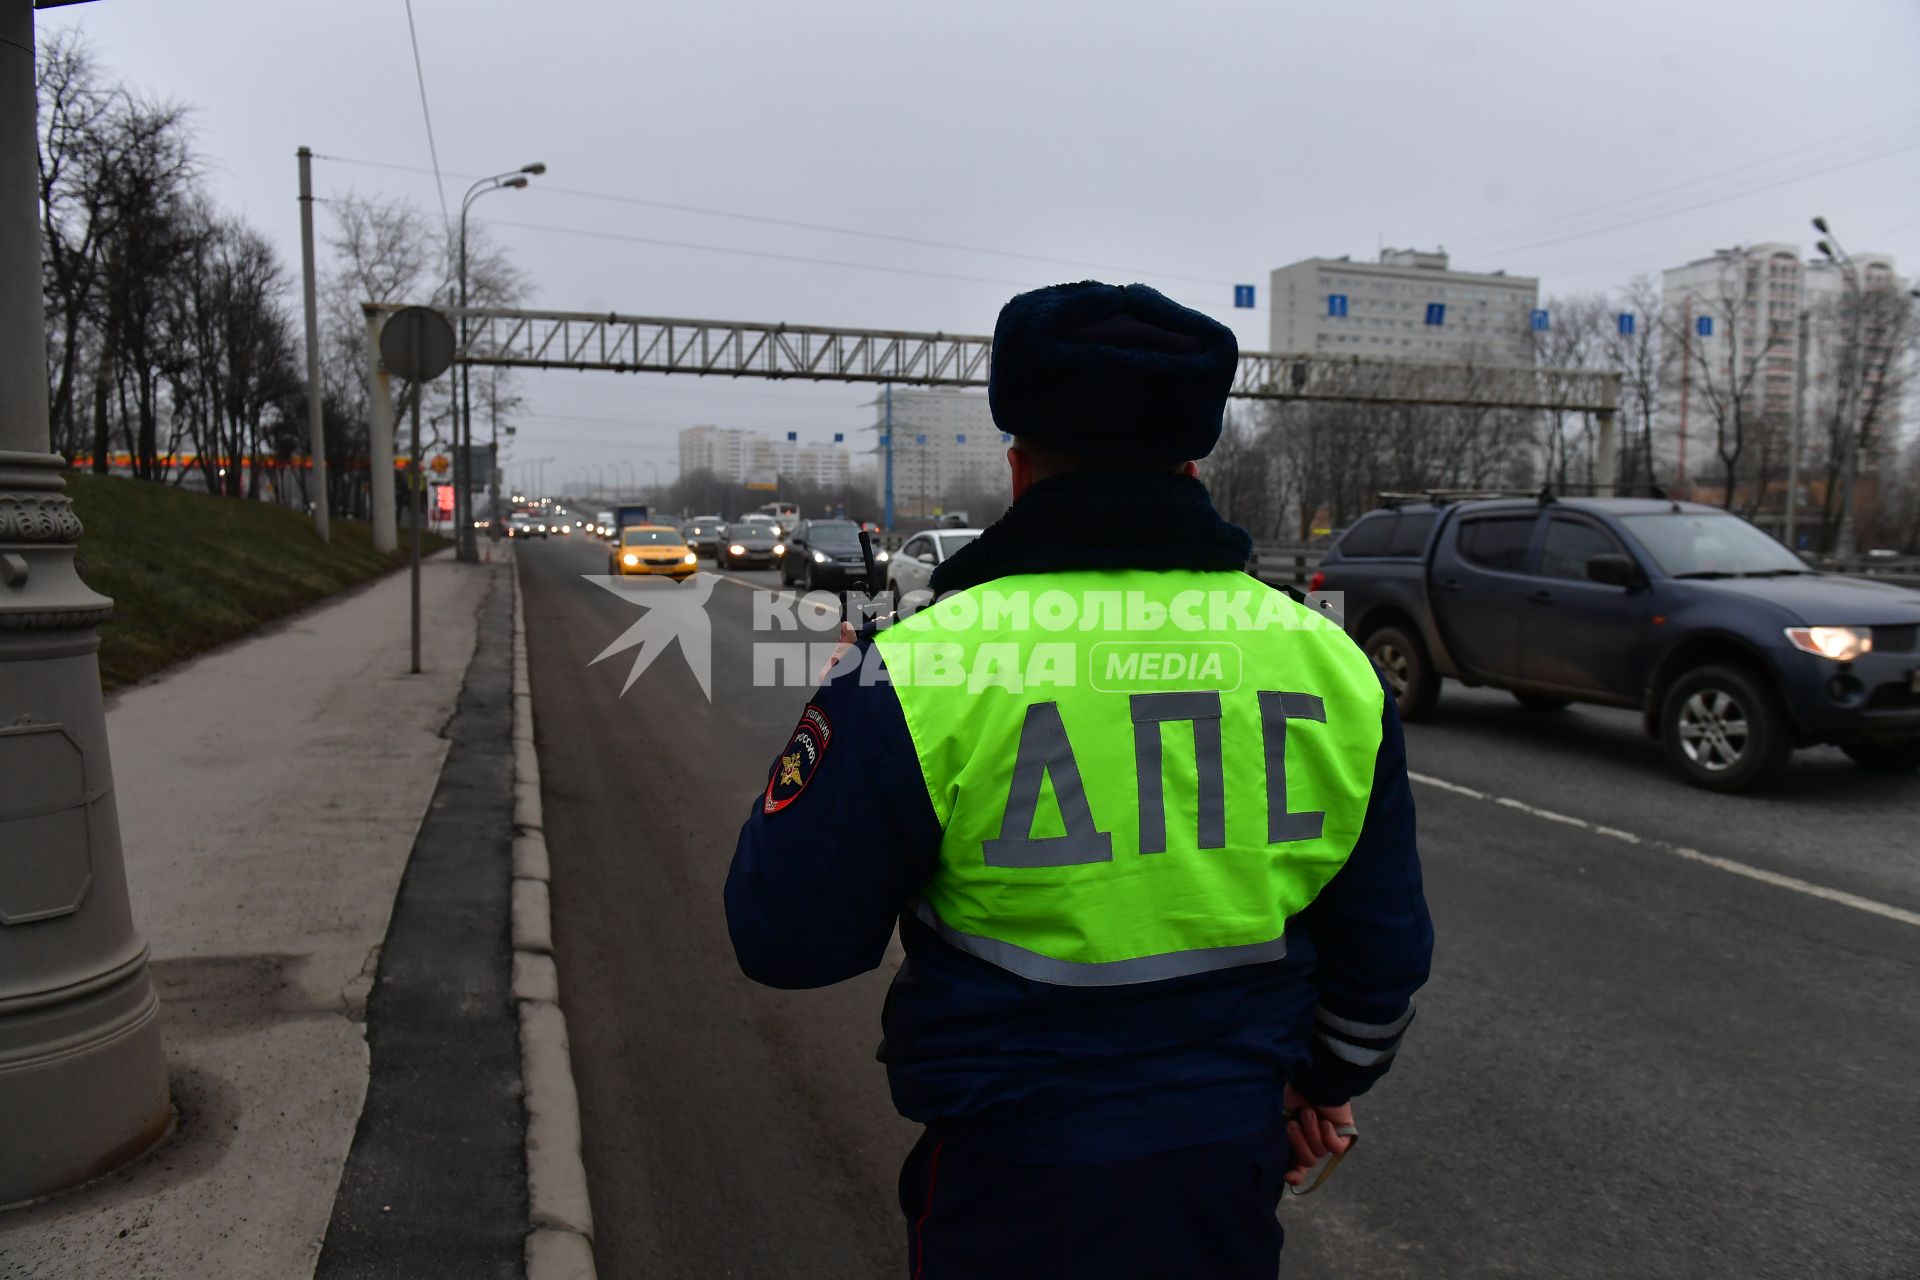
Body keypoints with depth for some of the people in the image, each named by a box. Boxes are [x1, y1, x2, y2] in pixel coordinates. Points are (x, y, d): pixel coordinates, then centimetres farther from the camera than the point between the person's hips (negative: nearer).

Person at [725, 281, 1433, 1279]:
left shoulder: (924, 671, -20)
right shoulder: (1330, 661, -5)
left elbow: (785, 938, -10)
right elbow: (1385, 947, 5)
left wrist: (846, 703, 3)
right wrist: (1327, 1082, 24)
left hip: (1014, 1193, -3)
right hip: (1236, 1168, 4)